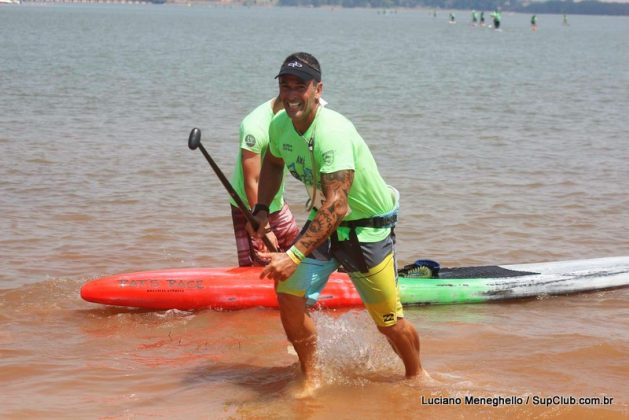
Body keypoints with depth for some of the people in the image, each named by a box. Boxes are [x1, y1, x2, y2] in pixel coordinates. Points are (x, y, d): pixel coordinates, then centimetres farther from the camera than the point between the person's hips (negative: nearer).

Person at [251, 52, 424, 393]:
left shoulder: (332, 133, -33)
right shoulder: (280, 125, -8)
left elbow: (337, 207, -40)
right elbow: (273, 163, 18)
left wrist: (295, 256, -46)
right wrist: (261, 208, 4)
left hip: (367, 226, -6)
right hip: (323, 221, 6)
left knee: (389, 321, 0)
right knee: (289, 295, -10)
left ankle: (416, 375, 30)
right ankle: (311, 378, 10)